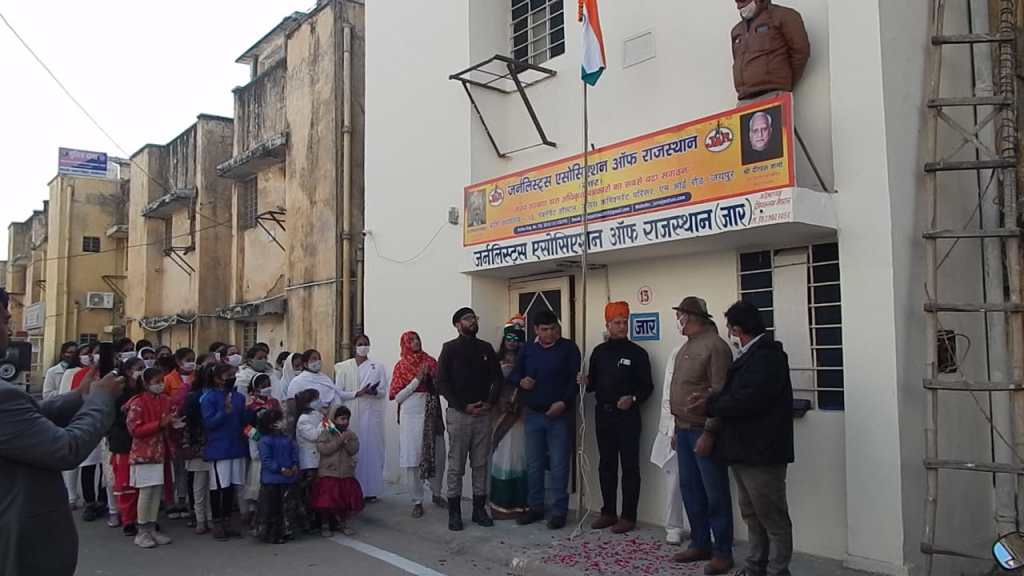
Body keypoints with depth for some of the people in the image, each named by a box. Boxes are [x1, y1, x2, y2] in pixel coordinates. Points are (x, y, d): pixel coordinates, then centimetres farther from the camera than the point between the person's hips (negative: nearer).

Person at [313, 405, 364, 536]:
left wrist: (347, 441, -21)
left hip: (347, 474, 4)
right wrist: (340, 440, -20)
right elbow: (323, 449, -18)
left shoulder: (351, 434, 7)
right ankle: (324, 525, 15)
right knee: (326, 501, -3)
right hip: (328, 473, -4)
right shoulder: (325, 433, -5)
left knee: (347, 500, 6)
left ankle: (342, 523, 25)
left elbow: (354, 450, -4)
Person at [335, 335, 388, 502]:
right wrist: (358, 393, -12)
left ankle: (371, 490, 4)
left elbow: (383, 391, 6)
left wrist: (374, 391, -15)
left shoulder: (378, 367, 11)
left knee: (371, 449, -2)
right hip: (351, 415, -1)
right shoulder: (344, 367, 8)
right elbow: (338, 392, 1)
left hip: (371, 414, 1)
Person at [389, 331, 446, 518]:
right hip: (411, 414, -2)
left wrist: (434, 376, -8)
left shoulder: (430, 361, 9)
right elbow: (398, 397, -4)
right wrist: (418, 379, -11)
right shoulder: (401, 366, 3)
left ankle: (436, 494, 27)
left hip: (432, 414, 2)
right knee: (413, 459, -1)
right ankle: (417, 501, 10)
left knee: (438, 456, 6)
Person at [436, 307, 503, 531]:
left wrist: (490, 402, -3)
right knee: (456, 465, 1)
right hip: (458, 413, -4)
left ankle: (479, 509, 17)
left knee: (480, 464, 8)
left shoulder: (486, 348, 11)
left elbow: (497, 377, 13)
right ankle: (454, 512, 9)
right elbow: (442, 382, -6)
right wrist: (464, 406, -11)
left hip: (483, 413, 4)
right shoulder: (450, 348, -1)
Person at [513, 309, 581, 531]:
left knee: (559, 466, 0)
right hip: (533, 415, 4)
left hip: (560, 416, -4)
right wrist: (521, 381, -7)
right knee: (533, 465, 10)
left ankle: (559, 511, 9)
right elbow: (515, 373, 16)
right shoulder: (527, 349, 9)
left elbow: (575, 379, -8)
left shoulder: (568, 348, -3)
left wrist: (564, 402, -19)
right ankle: (536, 508, 22)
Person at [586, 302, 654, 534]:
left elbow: (647, 386, -3)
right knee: (606, 465, 11)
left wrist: (633, 398, -19)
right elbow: (593, 382, 13)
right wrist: (585, 383, -9)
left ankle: (628, 516, 7)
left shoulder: (637, 353, -3)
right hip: (603, 414, 4)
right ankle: (608, 512, 22)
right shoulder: (599, 352, 9)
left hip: (627, 416, -4)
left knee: (629, 467, 0)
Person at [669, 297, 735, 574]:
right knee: (690, 489, 14)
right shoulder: (687, 346, 14)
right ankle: (700, 544, 25)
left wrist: (708, 433, -22)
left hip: (702, 432, -9)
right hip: (684, 430, 9)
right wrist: (678, 428, 16)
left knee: (715, 494, 1)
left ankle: (722, 552, 11)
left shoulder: (715, 345, -14)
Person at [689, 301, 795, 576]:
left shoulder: (767, 357, -16)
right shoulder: (751, 355, 16)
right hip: (743, 450, 10)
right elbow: (734, 391, 16)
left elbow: (748, 399, -24)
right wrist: (712, 398, -1)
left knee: (773, 517, 0)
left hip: (762, 452, -10)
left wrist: (710, 405, -13)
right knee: (752, 515, 17)